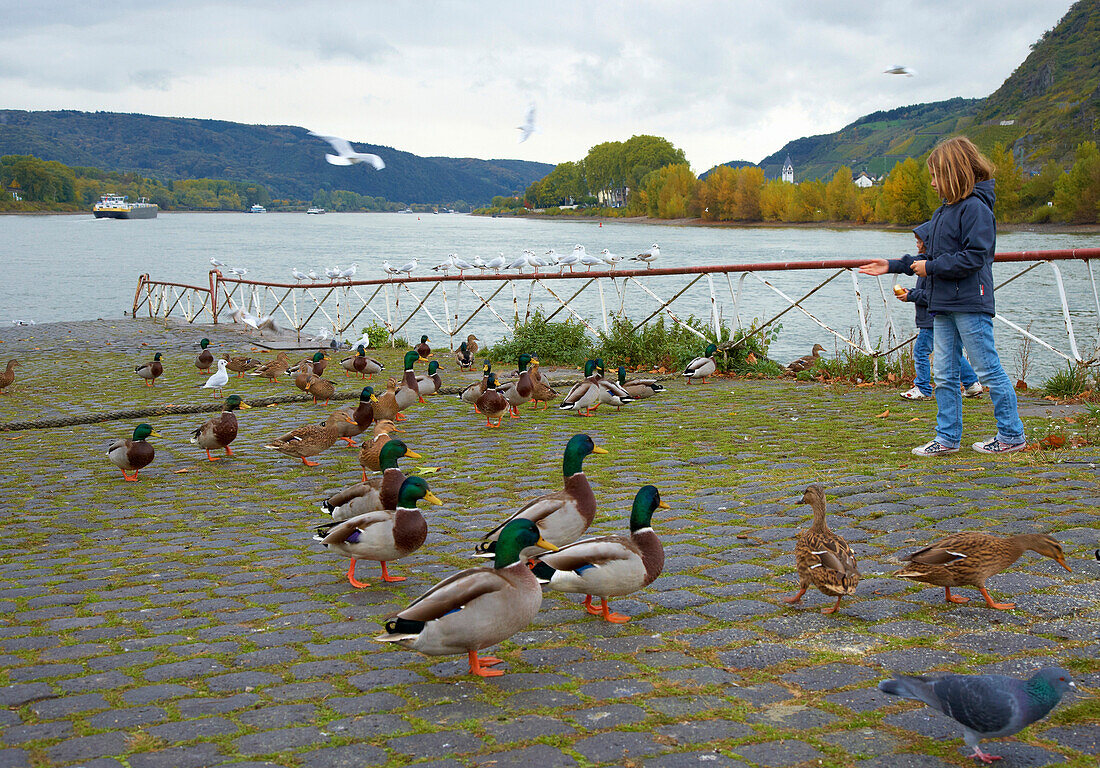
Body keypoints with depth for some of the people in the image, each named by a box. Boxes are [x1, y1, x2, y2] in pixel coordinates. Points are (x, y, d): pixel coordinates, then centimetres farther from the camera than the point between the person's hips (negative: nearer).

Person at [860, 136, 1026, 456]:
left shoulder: (975, 208, -12)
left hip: (970, 304, -9)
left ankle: (1012, 435, 8)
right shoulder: (944, 211, 16)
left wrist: (931, 267, -14)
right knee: (944, 375, 8)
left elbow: (974, 257, -20)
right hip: (943, 306, 9)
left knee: (989, 370, -2)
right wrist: (892, 266, 19)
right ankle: (948, 438, 14)